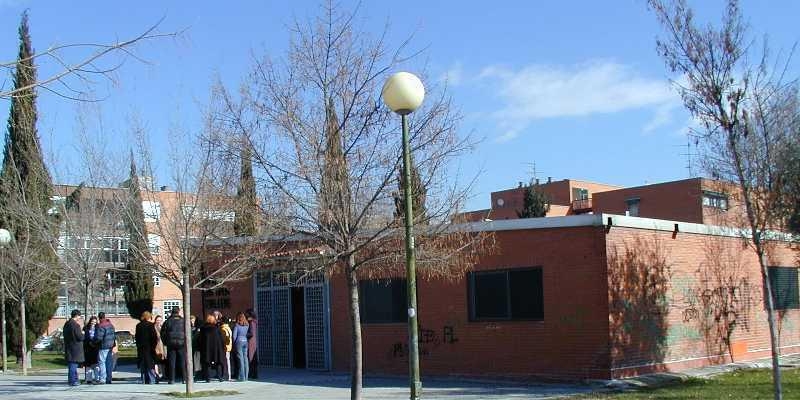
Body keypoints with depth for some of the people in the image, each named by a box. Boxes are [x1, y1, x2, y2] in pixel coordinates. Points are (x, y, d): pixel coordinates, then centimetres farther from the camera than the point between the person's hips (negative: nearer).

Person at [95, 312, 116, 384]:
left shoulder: (101, 326, -13)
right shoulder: (111, 325, 12)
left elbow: (99, 338, -19)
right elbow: (114, 336, 17)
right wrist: (114, 345, 22)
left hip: (104, 346, -8)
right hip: (111, 346, 8)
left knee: (102, 363, -5)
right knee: (109, 363, 11)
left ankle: (102, 379, -10)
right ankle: (109, 379, 14)